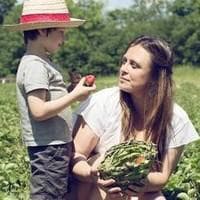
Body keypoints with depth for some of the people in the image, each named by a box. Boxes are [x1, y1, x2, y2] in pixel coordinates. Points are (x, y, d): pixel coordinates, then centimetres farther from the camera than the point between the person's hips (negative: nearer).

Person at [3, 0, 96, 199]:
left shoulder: (41, 61, 14)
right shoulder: (35, 65, -17)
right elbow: (39, 111, -24)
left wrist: (73, 91, 6)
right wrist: (75, 95, -17)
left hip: (57, 144, 10)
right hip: (49, 147, -10)